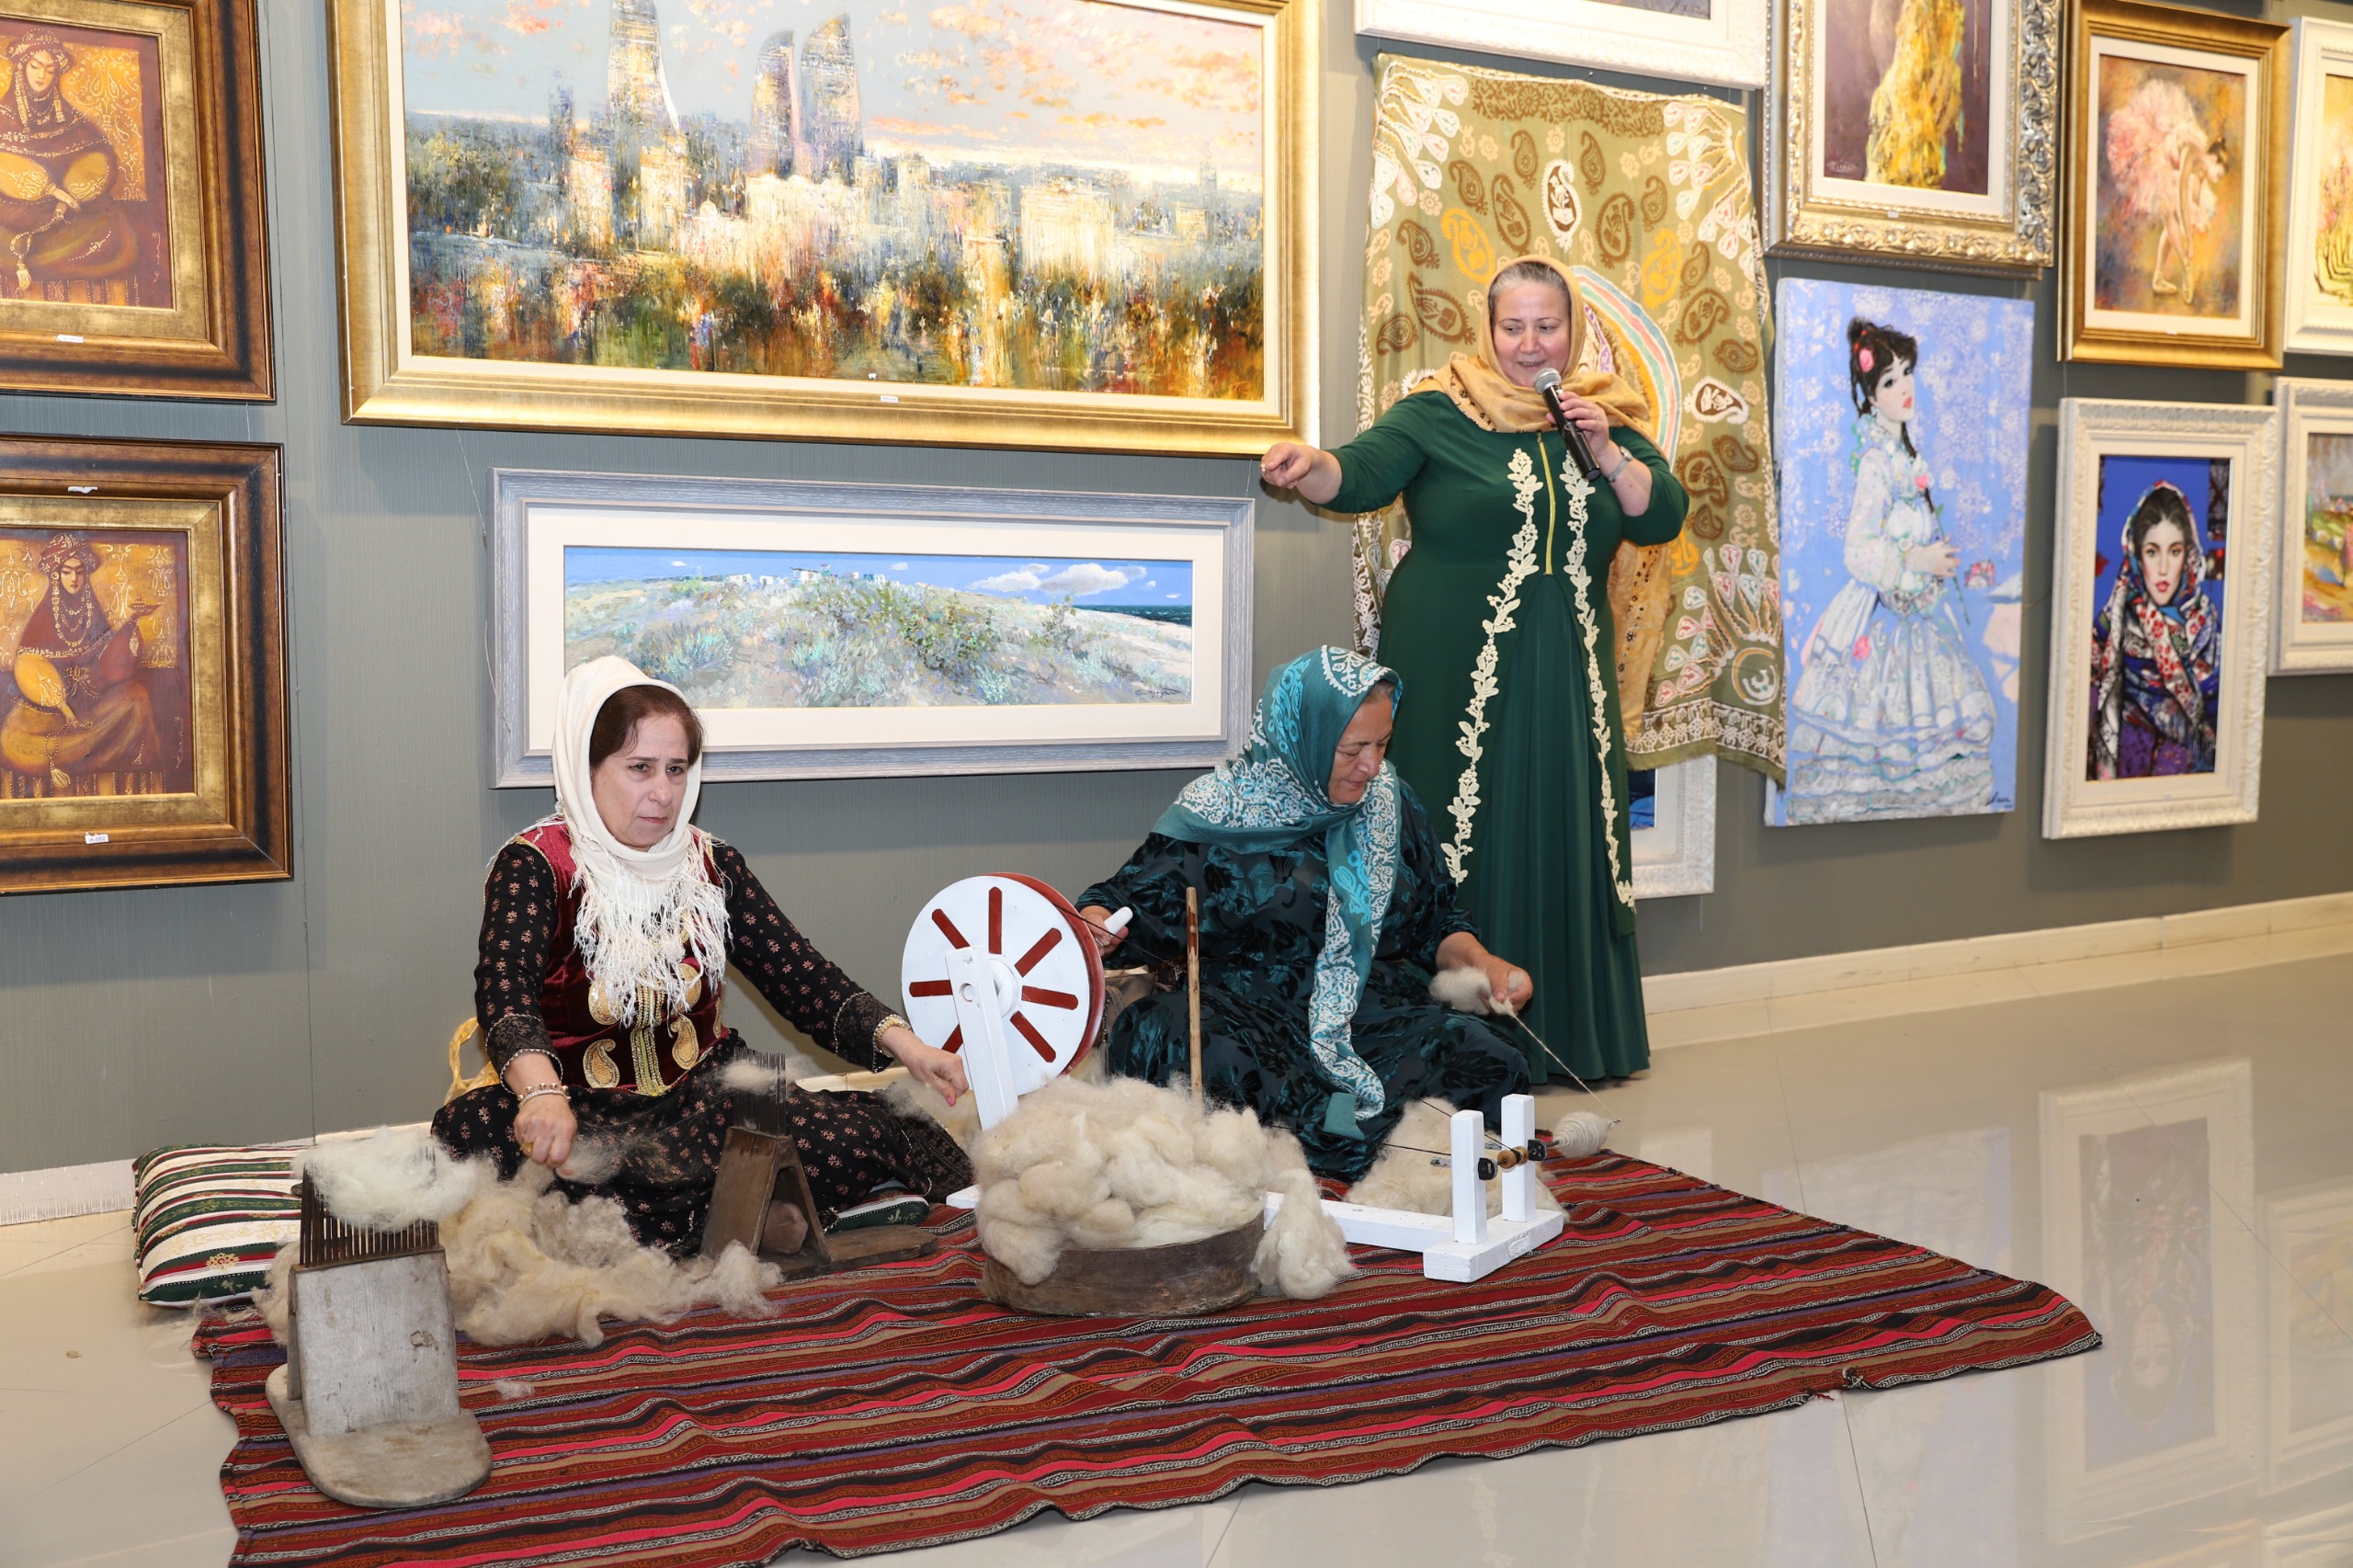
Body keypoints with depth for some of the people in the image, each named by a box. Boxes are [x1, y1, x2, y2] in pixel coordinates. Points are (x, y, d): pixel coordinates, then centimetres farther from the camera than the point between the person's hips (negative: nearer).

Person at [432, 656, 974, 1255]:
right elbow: (505, 995, -22)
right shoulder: (536, 864, -5)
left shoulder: (712, 865, 9)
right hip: (587, 1107, -1)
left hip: (706, 1094, 1)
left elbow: (802, 978, 2)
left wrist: (903, 1043, -16)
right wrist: (542, 1092, -44)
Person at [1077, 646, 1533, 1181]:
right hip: (1248, 1011, -2)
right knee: (1154, 1033, -36)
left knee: (1495, 1067, -25)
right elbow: (1134, 896, -2)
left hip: (1377, 1012, 3)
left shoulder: (1389, 801, 12)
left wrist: (1484, 964, -1)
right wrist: (1095, 926, -25)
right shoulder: (1223, 809, -1)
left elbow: (1436, 922, 18)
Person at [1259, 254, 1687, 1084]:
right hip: (1455, 672, -3)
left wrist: (1605, 452, -7)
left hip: (1568, 679, 4)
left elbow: (1664, 518, 7)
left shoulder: (1609, 417, 14)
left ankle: (1564, 1037, 15)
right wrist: (1308, 465, -32)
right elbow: (1361, 475, -11)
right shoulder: (1440, 410, 1)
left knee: (1562, 850, 4)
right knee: (1458, 845, -4)